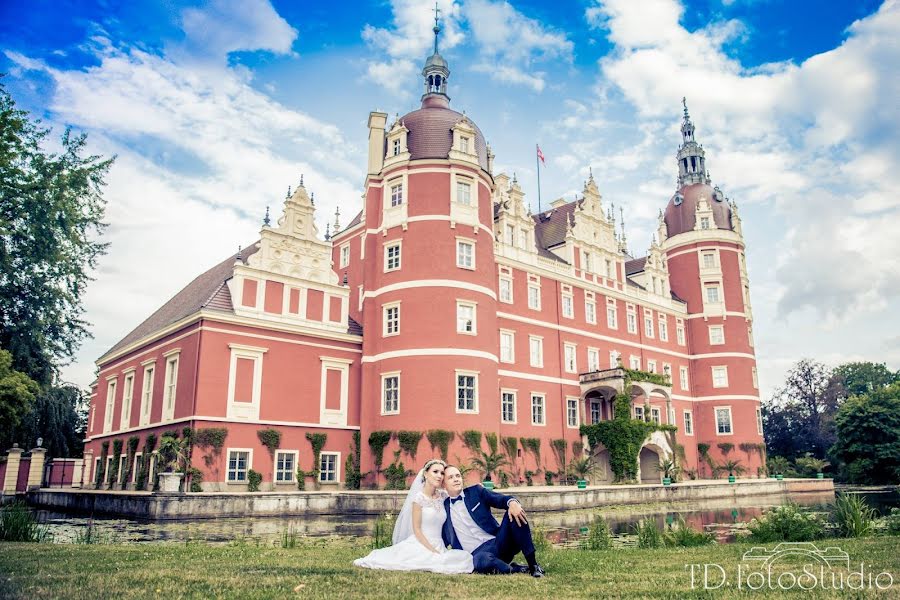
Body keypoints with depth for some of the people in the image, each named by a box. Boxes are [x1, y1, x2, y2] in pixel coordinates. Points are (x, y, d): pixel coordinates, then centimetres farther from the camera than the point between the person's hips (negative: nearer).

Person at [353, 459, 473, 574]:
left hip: (439, 547, 5)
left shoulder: (443, 496, 8)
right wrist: (433, 551, -15)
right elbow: (416, 529, -9)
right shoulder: (419, 498, -7)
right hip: (420, 544, -5)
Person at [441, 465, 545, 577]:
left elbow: (500, 499, -6)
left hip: (497, 542, 2)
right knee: (481, 561, -40)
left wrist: (512, 502, -28)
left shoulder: (476, 491, 10)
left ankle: (533, 565, -20)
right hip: (477, 554, -2)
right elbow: (443, 541, 16)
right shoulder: (443, 507, 11)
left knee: (515, 513, -23)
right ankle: (516, 569, -12)